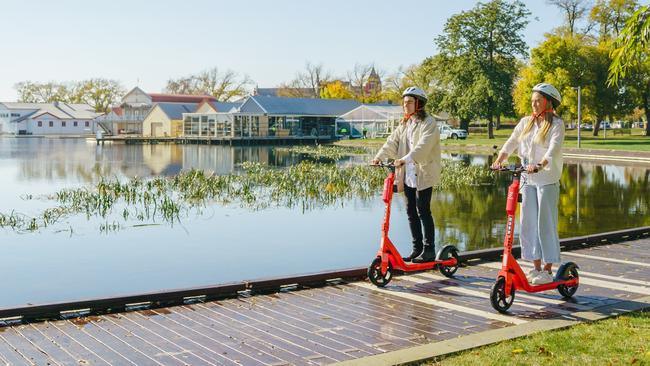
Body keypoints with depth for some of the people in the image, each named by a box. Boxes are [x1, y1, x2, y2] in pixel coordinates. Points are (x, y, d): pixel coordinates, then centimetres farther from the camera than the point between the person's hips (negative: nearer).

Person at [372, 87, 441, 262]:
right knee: (411, 211, 10)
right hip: (408, 174, 8)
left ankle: (429, 250, 3)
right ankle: (417, 248, 19)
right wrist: (379, 157, -10)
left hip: (423, 175, -7)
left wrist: (405, 159, -36)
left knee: (423, 211, -5)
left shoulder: (428, 123, -9)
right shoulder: (404, 124, 17)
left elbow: (423, 146, -24)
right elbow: (392, 142, 6)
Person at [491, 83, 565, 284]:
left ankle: (548, 270, 7)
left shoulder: (556, 124, -6)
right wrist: (499, 160, -15)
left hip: (547, 179, -6)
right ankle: (536, 267, 18)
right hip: (527, 179, 6)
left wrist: (539, 165, -37)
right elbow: (511, 143, 2)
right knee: (528, 223, 7)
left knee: (546, 223, -2)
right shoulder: (526, 122, 10)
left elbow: (554, 148, -21)